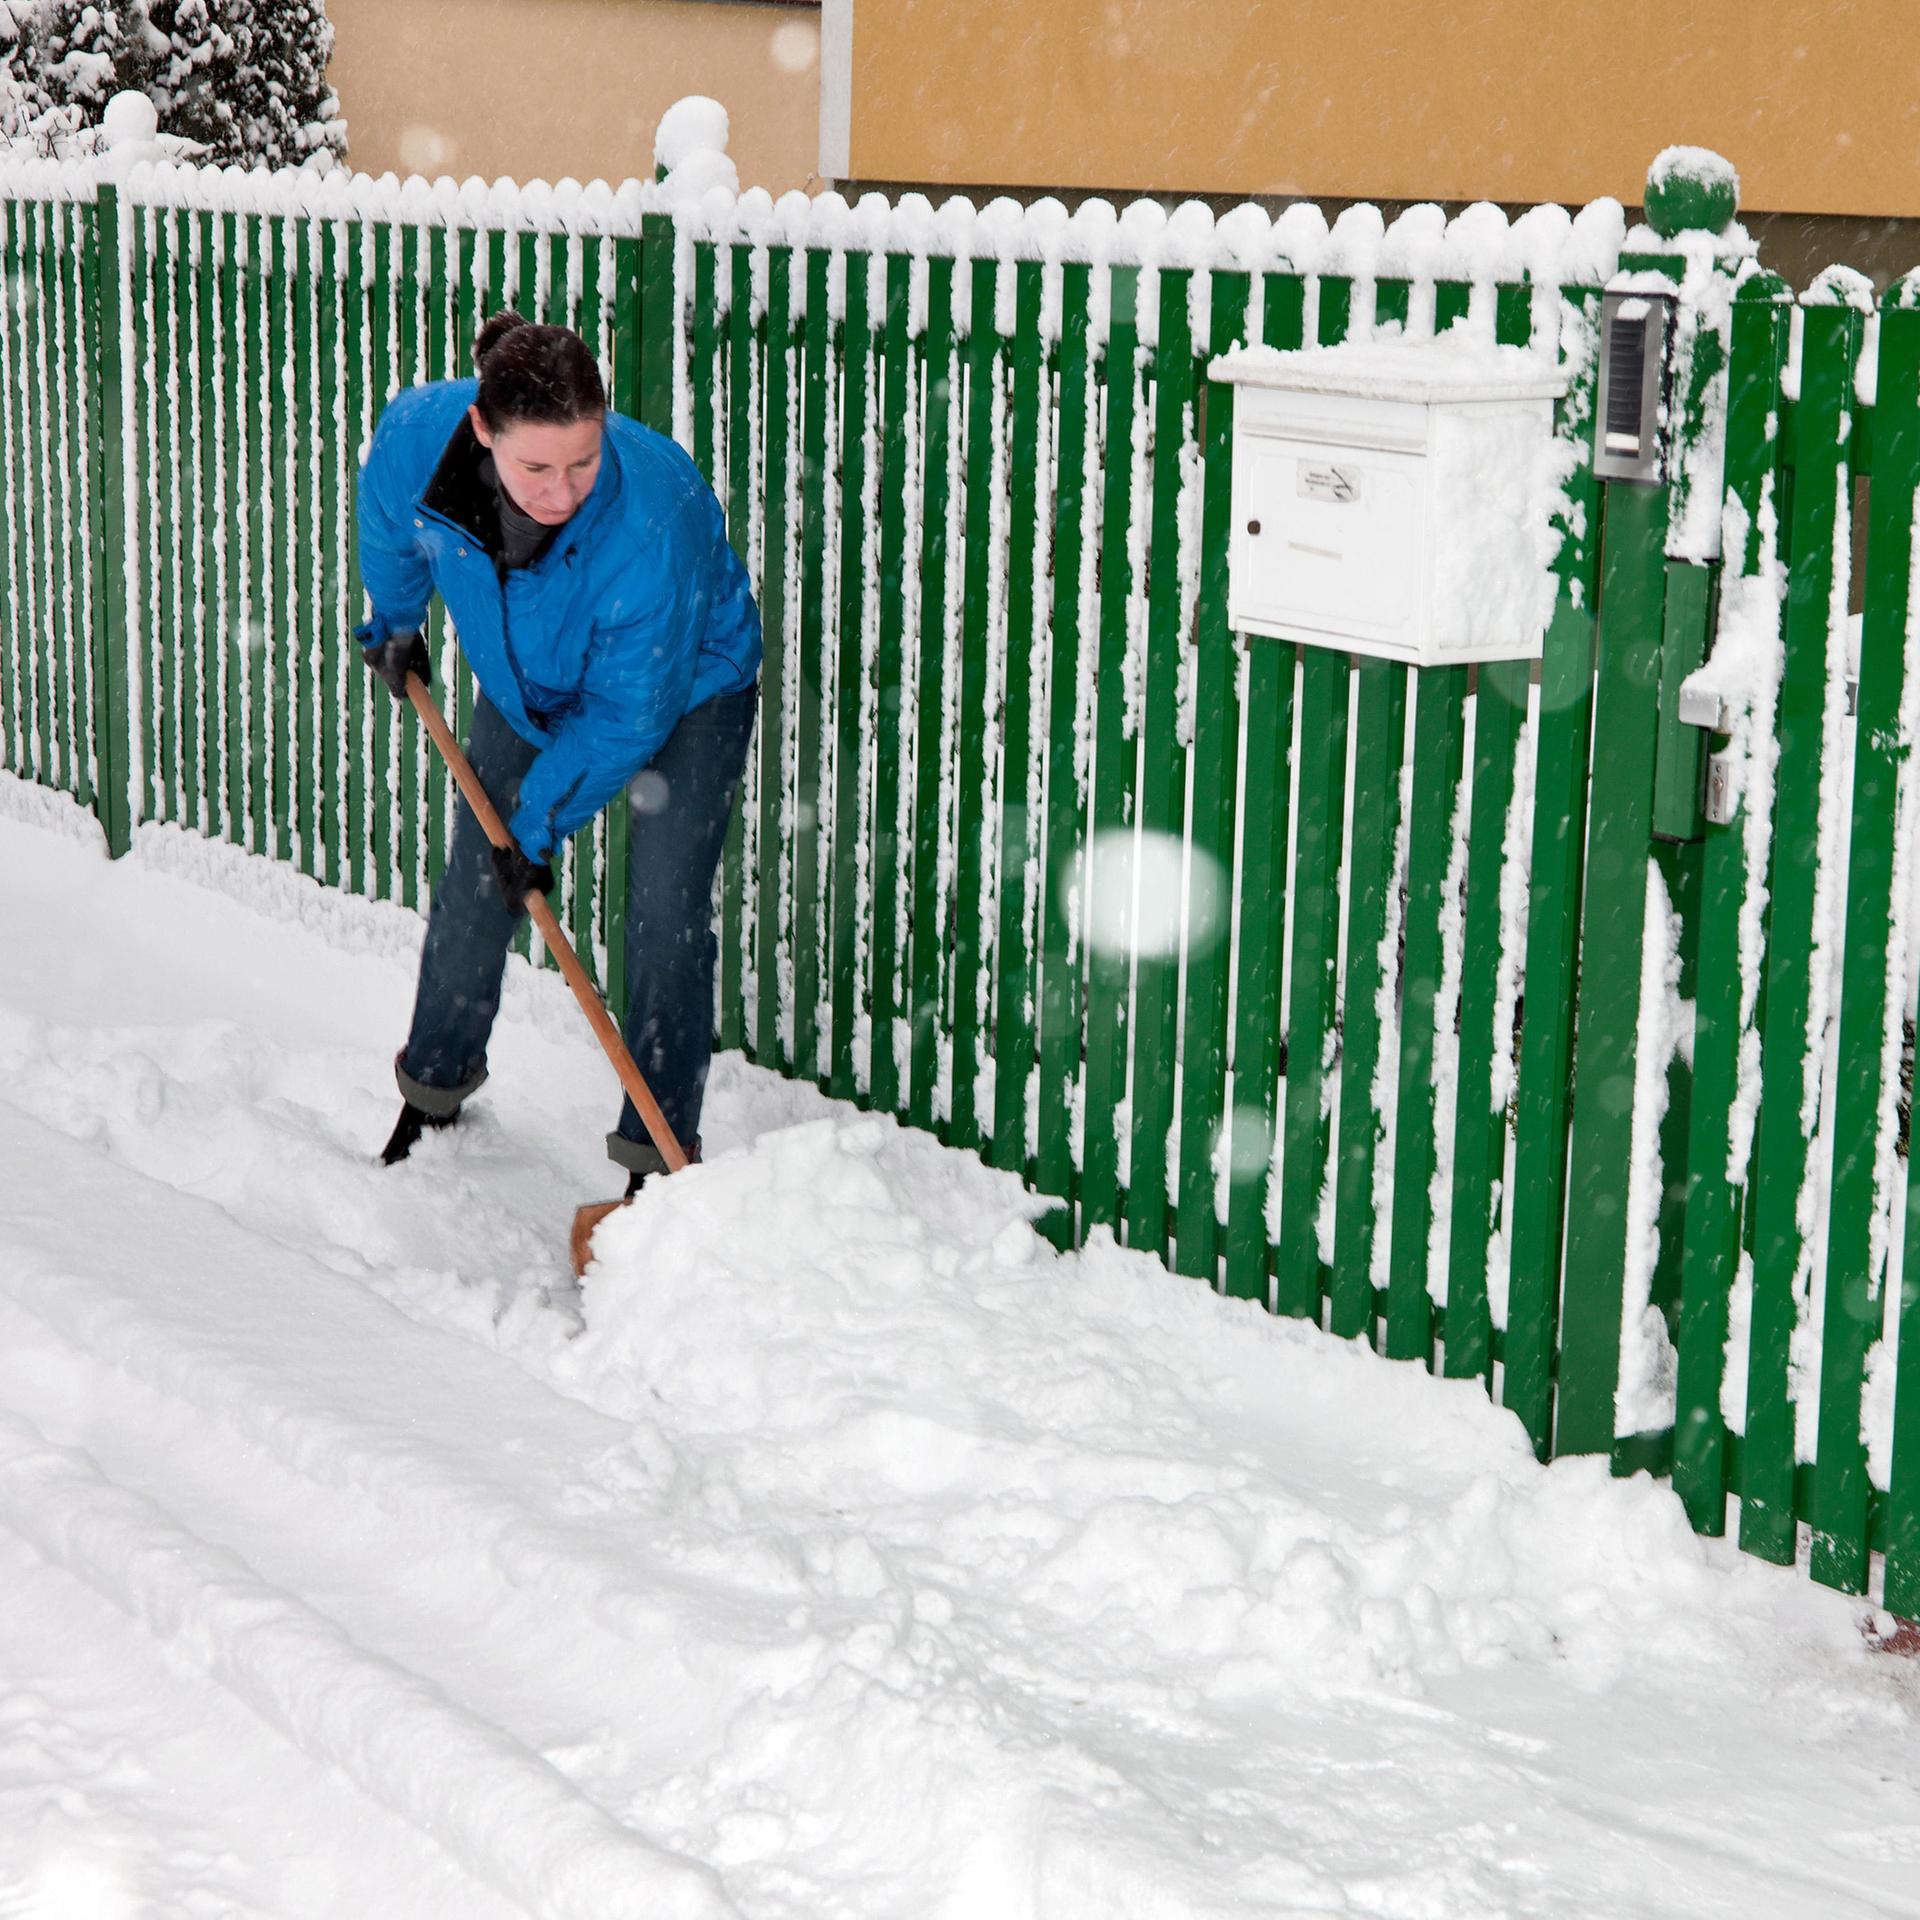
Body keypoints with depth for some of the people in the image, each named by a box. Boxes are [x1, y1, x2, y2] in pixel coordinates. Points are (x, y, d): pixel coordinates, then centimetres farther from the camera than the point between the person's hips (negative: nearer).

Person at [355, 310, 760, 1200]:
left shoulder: (653, 519, -44)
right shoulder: (416, 435, -32)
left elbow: (628, 713, -29)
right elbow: (389, 531, -3)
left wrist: (540, 822, -21)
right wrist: (395, 624, 14)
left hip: (684, 693, -4)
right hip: (528, 684, 5)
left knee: (665, 918, -11)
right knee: (471, 890, 12)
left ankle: (656, 1157, -1)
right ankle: (434, 1089, 34)